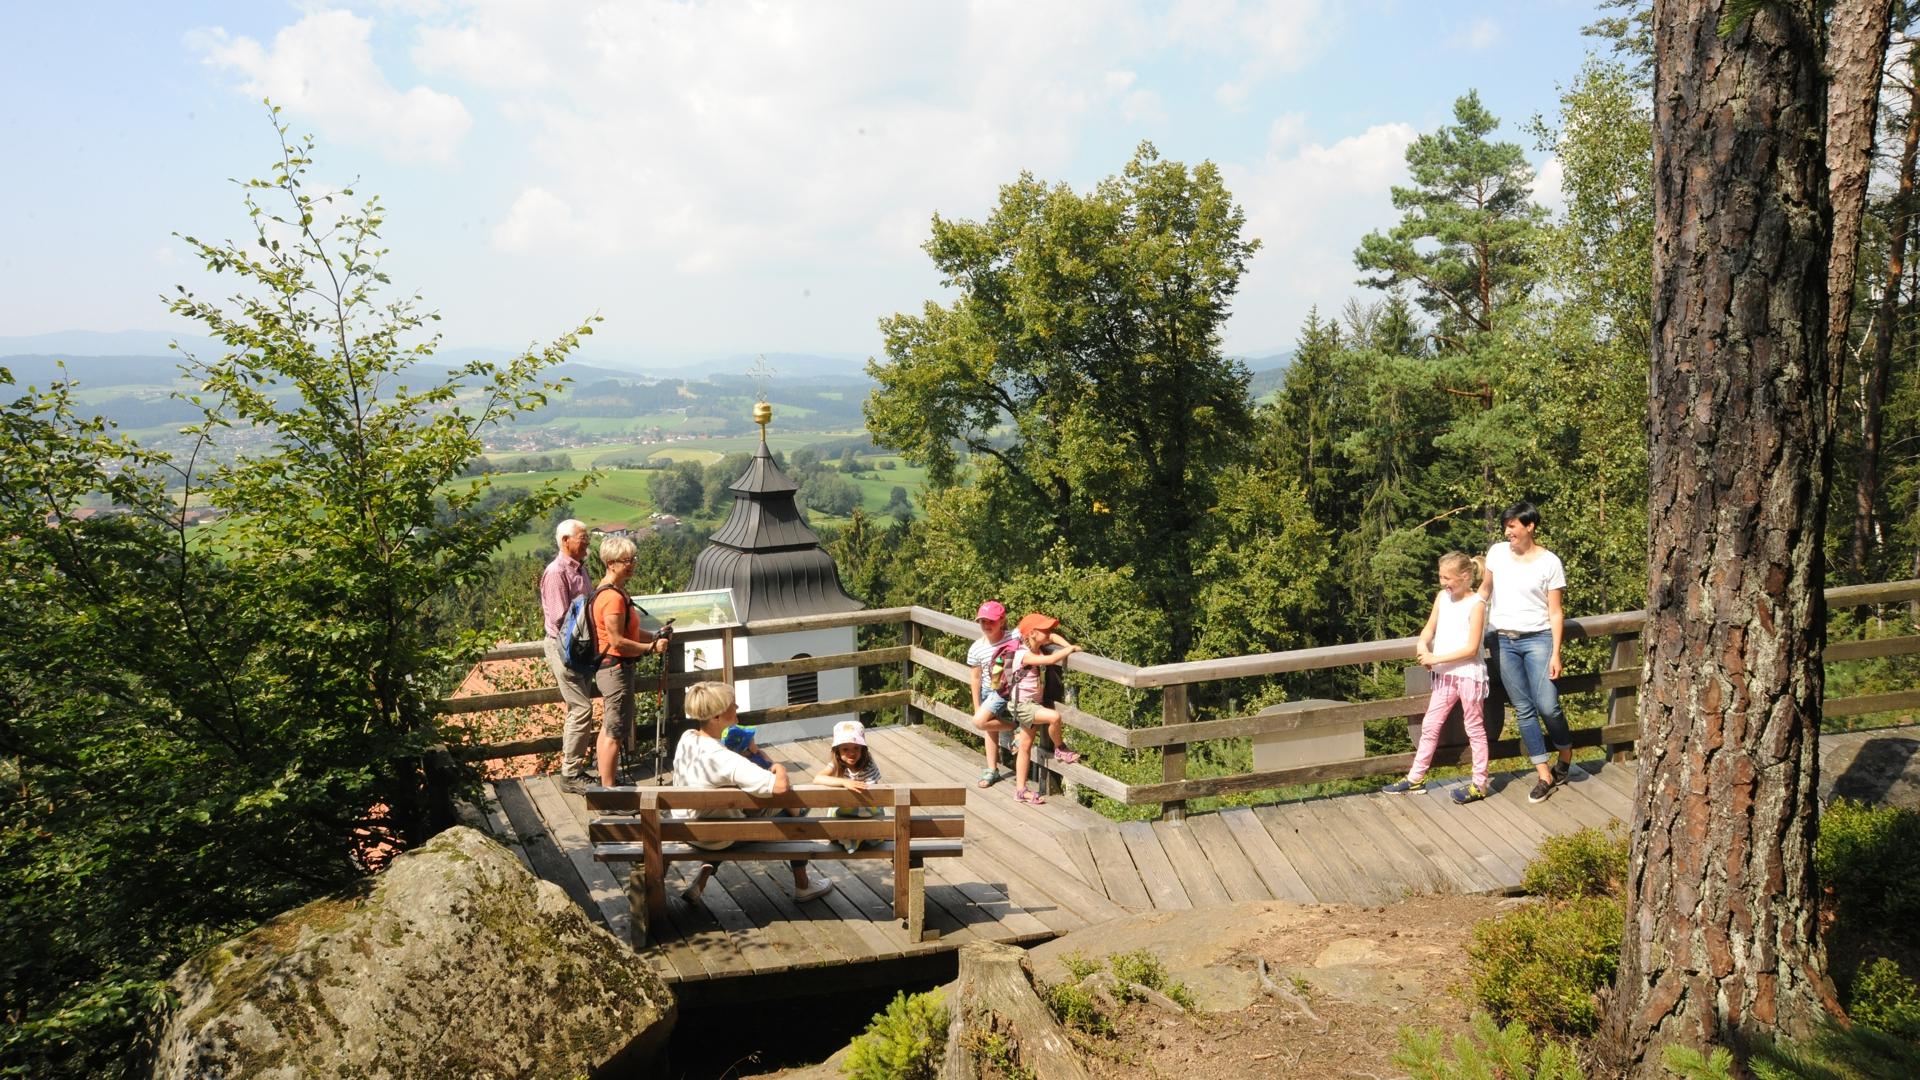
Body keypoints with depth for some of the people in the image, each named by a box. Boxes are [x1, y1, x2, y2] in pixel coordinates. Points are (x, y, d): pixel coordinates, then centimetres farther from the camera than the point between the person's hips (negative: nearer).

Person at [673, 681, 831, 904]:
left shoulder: (686, 738, -10)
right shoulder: (725, 760, -33)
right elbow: (780, 786, -40)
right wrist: (780, 769, -18)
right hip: (719, 840, -6)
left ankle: (699, 883, 23)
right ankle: (802, 886, 24)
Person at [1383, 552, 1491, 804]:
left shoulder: (1476, 604, -15)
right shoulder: (1442, 597, 5)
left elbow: (1471, 648, -18)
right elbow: (1430, 628, 12)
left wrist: (1437, 658, -19)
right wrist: (1423, 646, -9)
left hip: (1469, 674, -7)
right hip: (1445, 674, 7)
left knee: (1475, 728, 6)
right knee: (1429, 726, 11)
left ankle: (1479, 784, 16)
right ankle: (1416, 778, 20)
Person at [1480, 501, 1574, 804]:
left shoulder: (1549, 562, -4)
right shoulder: (1497, 553, 5)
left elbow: (1556, 613, -4)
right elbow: (1484, 590, 19)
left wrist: (1556, 654, -9)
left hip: (1537, 639, -3)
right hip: (1504, 642, 3)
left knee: (1547, 706, -12)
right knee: (1524, 710, 3)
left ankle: (1566, 760, 15)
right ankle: (1545, 776, 9)